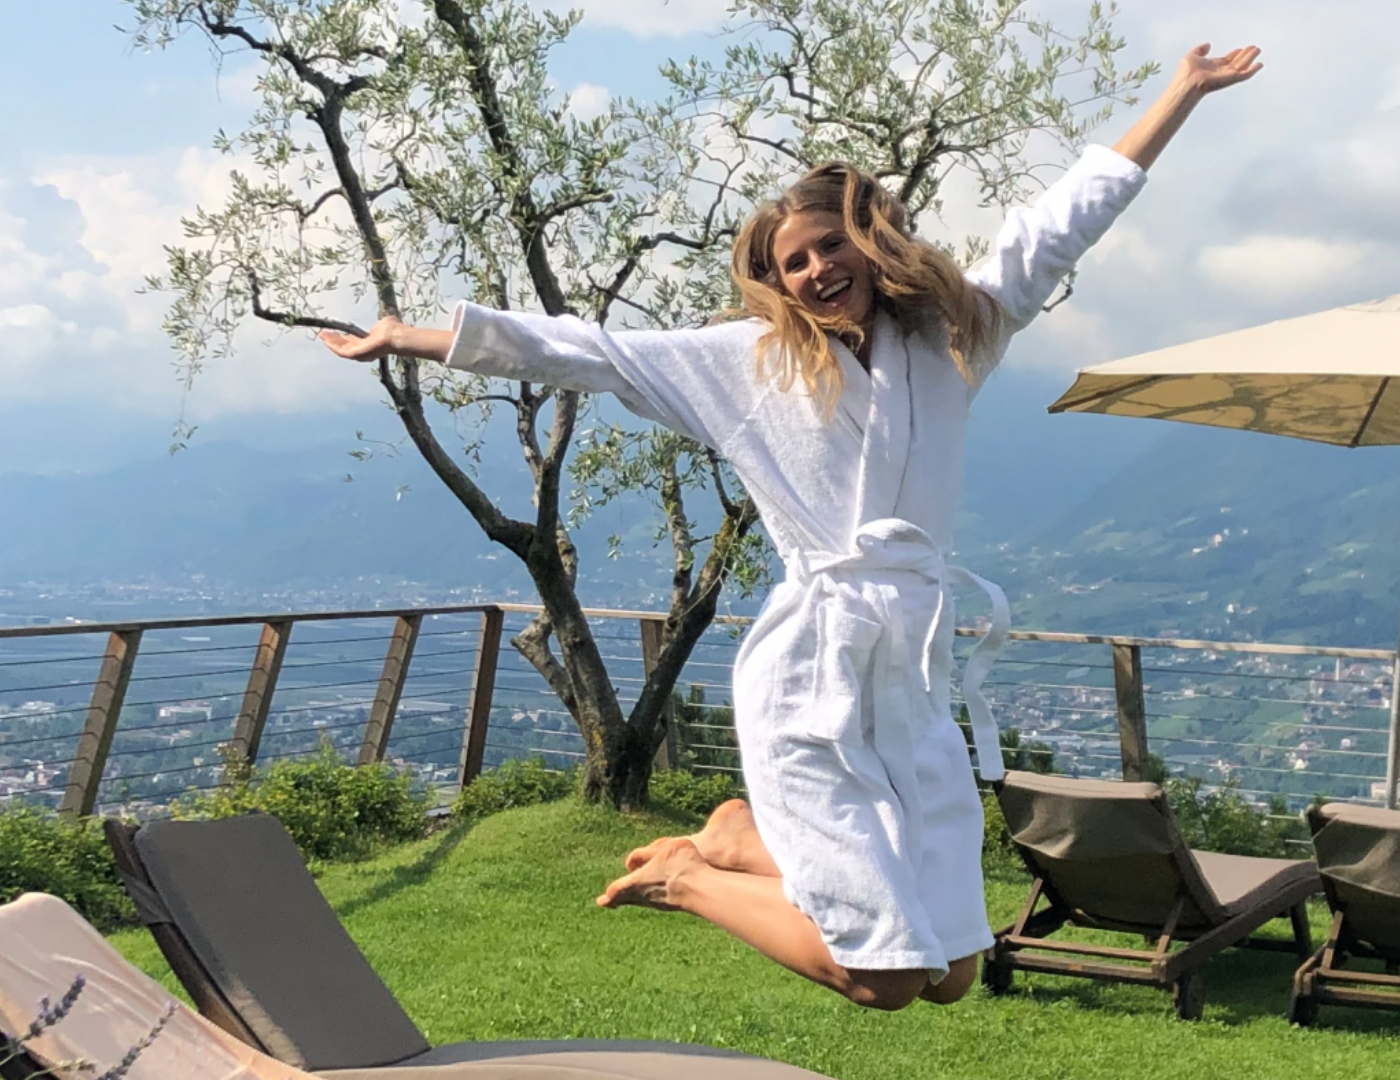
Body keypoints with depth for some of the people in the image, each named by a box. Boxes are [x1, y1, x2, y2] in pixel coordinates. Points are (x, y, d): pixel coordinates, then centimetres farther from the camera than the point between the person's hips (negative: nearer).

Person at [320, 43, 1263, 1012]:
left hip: (920, 677, 5)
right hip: (812, 669, -5)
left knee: (950, 974, 8)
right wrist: (415, 338, 4)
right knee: (882, 978, -4)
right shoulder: (750, 357, 4)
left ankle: (742, 839, 25)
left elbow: (1061, 224, 15)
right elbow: (587, 351, 4)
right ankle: (688, 876, 20)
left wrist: (1184, 92, 19)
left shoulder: (950, 336, 11)